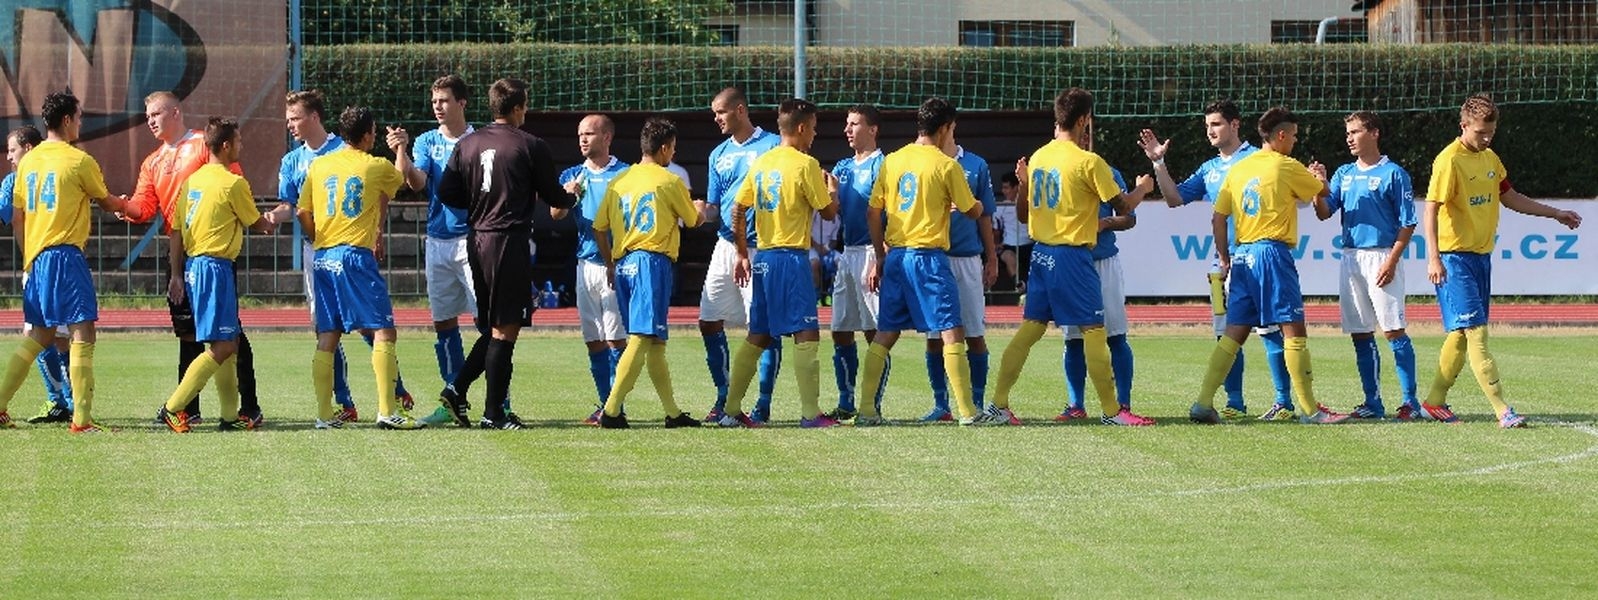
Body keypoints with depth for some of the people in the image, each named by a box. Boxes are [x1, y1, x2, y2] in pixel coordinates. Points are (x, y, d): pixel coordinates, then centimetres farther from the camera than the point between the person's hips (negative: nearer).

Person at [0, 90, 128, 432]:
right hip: (65, 255, -7)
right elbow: (106, 202, 7)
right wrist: (126, 206, 29)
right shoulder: (79, 160, -7)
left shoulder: (28, 161, 11)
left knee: (39, 335, 17)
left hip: (36, 258, 7)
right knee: (82, 333, -7)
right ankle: (82, 419, -13)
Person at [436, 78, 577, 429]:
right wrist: (571, 196, 25)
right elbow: (553, 197, 2)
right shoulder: (530, 146, -6)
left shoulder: (467, 145, 8)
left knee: (492, 327, 17)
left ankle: (457, 390, 5)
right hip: (511, 240, -6)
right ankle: (494, 412, -2)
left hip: (477, 240, 6)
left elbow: (446, 194, 6)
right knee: (505, 328, -2)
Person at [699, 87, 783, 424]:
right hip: (726, 246, 7)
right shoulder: (719, 155, 16)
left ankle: (764, 403, 2)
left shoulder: (772, 146, -3)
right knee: (709, 321, 3)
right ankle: (723, 397, 14)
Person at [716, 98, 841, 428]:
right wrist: (833, 189, 17)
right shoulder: (805, 164, -9)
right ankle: (810, 412, -11)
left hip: (762, 258, 7)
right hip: (791, 257, -7)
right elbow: (828, 212, -4)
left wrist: (742, 255, 20)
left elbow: (737, 212, 12)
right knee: (806, 334, -6)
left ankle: (731, 410, 14)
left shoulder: (761, 163, 11)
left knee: (758, 336, 13)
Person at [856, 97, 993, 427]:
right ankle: (967, 411, -6)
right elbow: (972, 210, 3)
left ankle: (867, 410, 8)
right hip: (929, 257, -5)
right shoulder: (946, 165, -5)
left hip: (895, 256, 5)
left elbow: (873, 212, 9)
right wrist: (977, 203, 27)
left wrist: (880, 258, 17)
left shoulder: (892, 161, 8)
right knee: (952, 334, -3)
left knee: (884, 335, 10)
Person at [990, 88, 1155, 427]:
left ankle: (999, 403, 9)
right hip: (1072, 256, -7)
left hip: (1041, 255, 7)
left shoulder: (1038, 157, 8)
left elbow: (1023, 214, 14)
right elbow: (1123, 208, -6)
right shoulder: (1089, 162, -12)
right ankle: (1111, 410, 0)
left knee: (1030, 328, 10)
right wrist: (1142, 189, 12)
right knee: (1093, 330, -2)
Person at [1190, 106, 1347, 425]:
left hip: (1242, 256, 6)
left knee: (1234, 334, 8)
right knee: (1294, 331, -3)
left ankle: (1204, 403, 2)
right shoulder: (1287, 167, -4)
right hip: (1273, 253, -6)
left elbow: (1218, 217, 11)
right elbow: (1323, 192, 13)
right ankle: (1309, 409, -4)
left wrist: (1225, 257, 20)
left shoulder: (1238, 169, 12)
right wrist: (1318, 176, 36)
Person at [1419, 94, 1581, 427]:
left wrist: (1555, 213, 27)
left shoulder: (1490, 158, 12)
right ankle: (1503, 411, -17)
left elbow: (1510, 197, 26)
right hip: (1455, 257, -9)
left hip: (1481, 256, 9)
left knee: (1462, 333, 12)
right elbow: (1430, 209, -19)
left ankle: (1435, 400, 22)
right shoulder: (1450, 160, -14)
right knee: (1475, 331, -12)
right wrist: (1433, 258, -29)